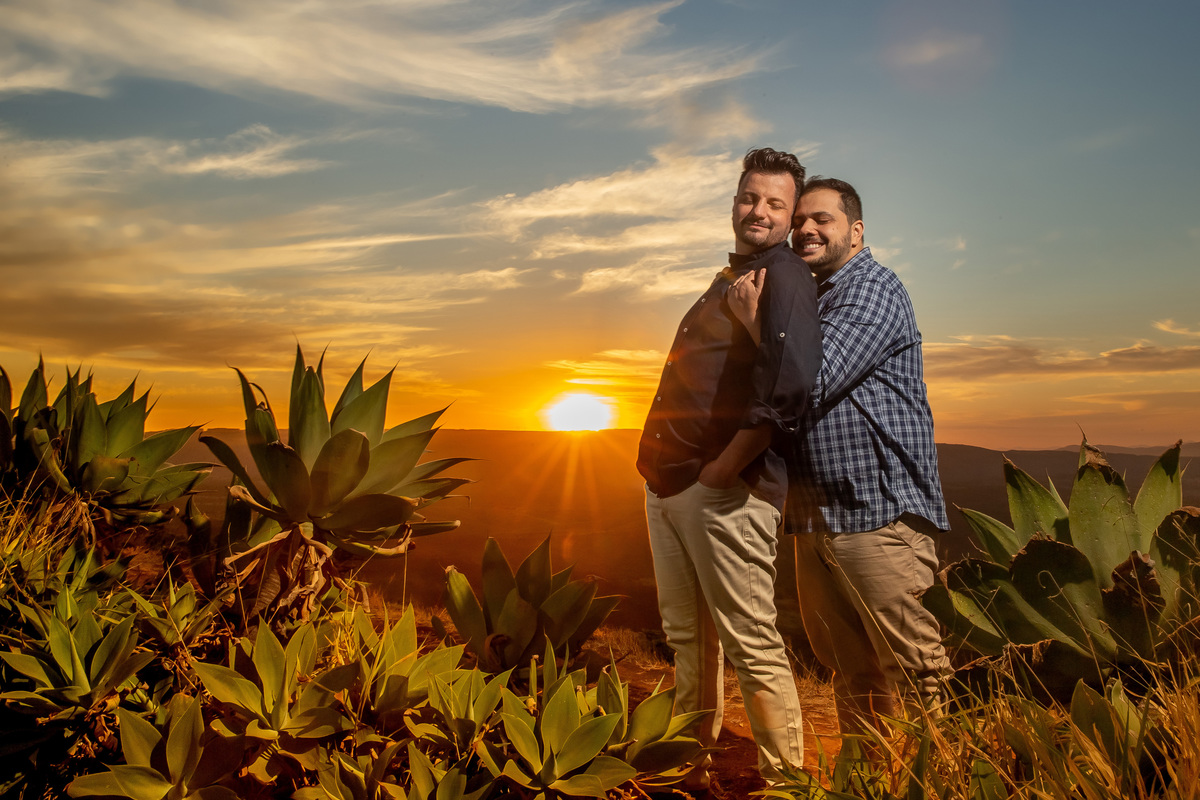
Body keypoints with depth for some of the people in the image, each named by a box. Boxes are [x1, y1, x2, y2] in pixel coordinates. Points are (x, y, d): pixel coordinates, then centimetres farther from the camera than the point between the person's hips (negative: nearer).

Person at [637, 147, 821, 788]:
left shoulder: (784, 277, -8)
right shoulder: (728, 278, 20)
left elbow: (790, 381, -26)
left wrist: (726, 466, -20)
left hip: (724, 491, -9)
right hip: (666, 483, 9)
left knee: (752, 644, 0)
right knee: (687, 638, 18)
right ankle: (691, 768, 34)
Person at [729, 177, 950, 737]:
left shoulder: (875, 288, -7)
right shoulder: (807, 298, 21)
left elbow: (813, 382, -20)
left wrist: (753, 318, -9)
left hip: (878, 513, -8)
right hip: (815, 518, 9)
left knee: (915, 674, -1)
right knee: (848, 670, 16)